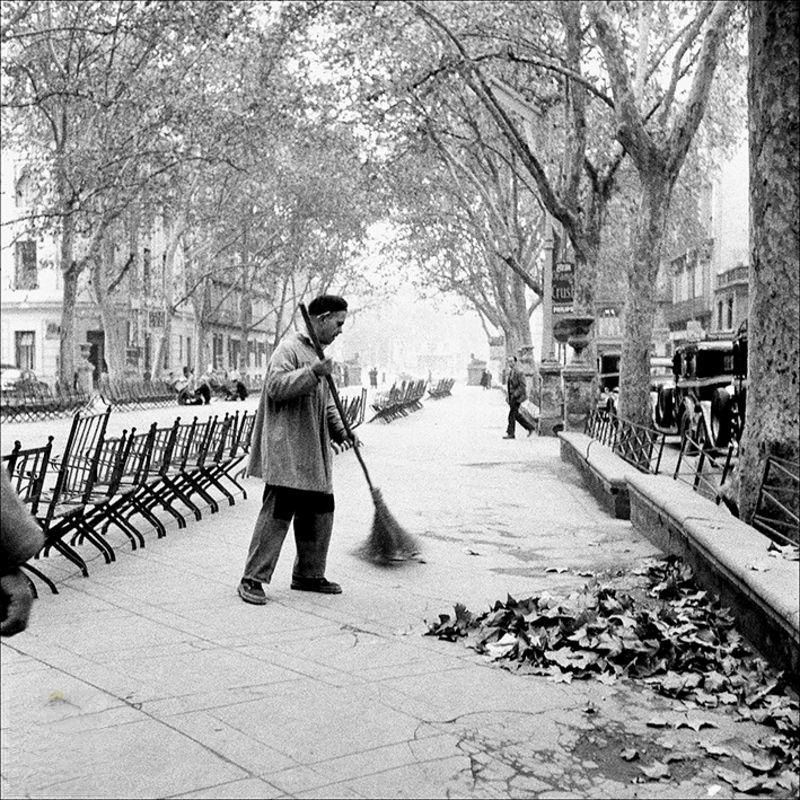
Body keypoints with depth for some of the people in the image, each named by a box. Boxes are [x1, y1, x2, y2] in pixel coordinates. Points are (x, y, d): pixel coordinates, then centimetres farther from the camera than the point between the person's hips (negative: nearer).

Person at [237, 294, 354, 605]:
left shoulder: (317, 354, 21)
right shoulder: (289, 349, -8)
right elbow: (276, 387, -22)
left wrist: (341, 431, 14)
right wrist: (313, 373, -28)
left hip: (313, 455, 9)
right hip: (286, 452, -9)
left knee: (320, 512, 11)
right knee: (277, 513, -9)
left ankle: (308, 574, 24)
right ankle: (252, 579, -1)